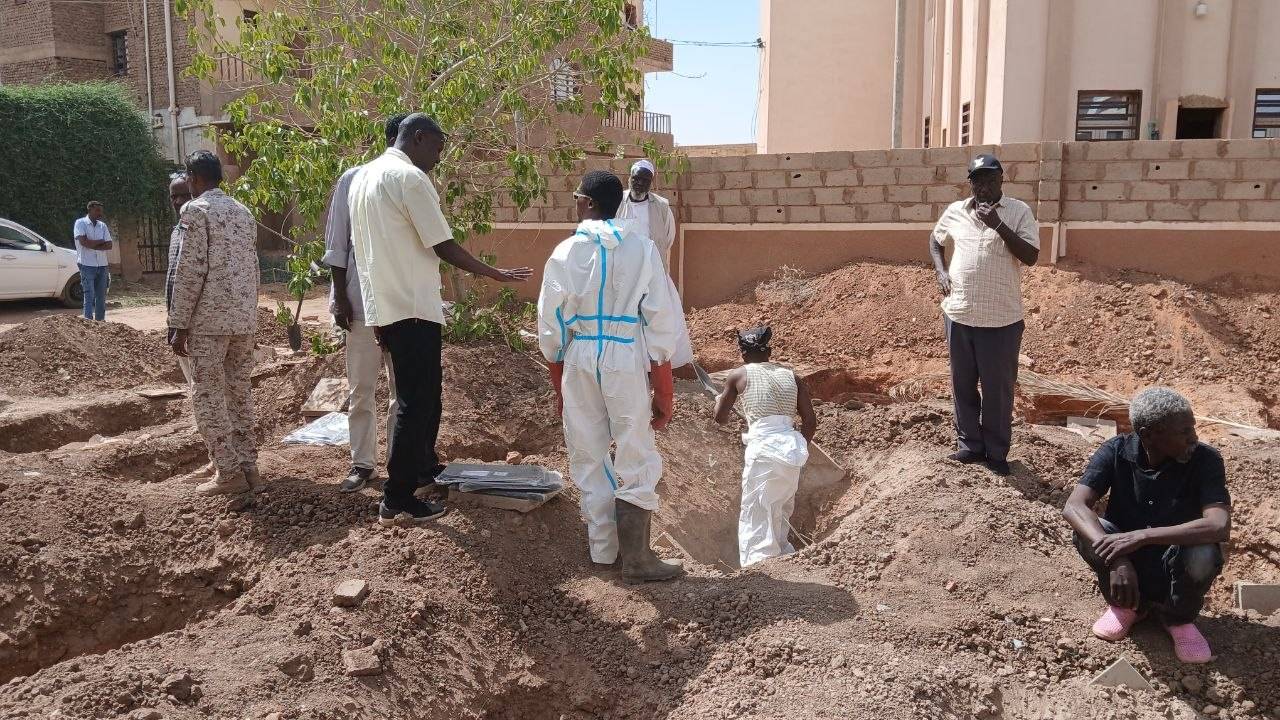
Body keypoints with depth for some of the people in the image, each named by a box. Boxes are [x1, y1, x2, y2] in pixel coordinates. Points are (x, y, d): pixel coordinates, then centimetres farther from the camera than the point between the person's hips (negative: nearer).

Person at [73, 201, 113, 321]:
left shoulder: (102, 225, 12)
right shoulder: (80, 223, -2)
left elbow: (109, 245, 3)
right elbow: (83, 242, -16)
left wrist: (92, 245, -10)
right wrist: (101, 242, -5)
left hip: (102, 265, 5)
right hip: (87, 265, -5)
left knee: (101, 296, 9)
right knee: (89, 295, -8)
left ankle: (100, 321, 16)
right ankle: (88, 321, -8)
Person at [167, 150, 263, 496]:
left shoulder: (195, 210, -7)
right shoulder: (243, 211, 15)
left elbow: (189, 271, -13)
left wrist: (179, 325, -10)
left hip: (209, 318, -7)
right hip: (245, 318, 7)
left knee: (208, 395, 1)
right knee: (239, 392, 13)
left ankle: (229, 473, 0)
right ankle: (248, 467, 16)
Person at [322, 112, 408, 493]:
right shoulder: (353, 181, -4)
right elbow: (336, 246, -3)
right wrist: (340, 298, -7)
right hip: (362, 303, -3)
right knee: (361, 388, 6)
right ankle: (362, 463, 17)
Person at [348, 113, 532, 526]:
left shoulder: (364, 176, 14)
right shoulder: (410, 178, -14)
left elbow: (363, 244, 16)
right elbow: (444, 248, -15)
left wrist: (379, 318, 20)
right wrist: (499, 275, -4)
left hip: (383, 305, 9)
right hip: (412, 308, -9)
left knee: (421, 394, 23)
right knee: (415, 401, -3)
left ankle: (423, 464, 39)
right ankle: (396, 503, 2)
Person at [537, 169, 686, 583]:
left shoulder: (566, 253, -2)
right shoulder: (642, 249, -4)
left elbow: (551, 324, 3)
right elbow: (661, 323, -5)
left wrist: (559, 387, 16)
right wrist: (664, 394, 2)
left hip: (579, 363, 2)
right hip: (626, 363, -1)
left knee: (589, 459, 14)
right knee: (636, 463, 8)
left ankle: (603, 548, 24)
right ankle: (635, 559, 9)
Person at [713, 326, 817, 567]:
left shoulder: (739, 376, 4)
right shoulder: (790, 376, 13)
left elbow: (720, 418, 14)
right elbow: (811, 422, 10)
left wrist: (719, 400, 34)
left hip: (763, 450, -5)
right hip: (793, 447, 5)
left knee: (756, 519, 2)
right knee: (780, 516, 20)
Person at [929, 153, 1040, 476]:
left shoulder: (1019, 211, -5)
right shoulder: (955, 211, 5)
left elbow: (1031, 256, -13)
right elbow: (935, 240, 22)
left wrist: (998, 224, -21)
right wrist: (941, 273, 5)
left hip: (1002, 318, -3)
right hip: (959, 313, 4)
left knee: (998, 388, 5)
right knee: (962, 384, 13)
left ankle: (997, 452, 19)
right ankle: (970, 444, 28)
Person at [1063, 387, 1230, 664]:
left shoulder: (1205, 460, -18)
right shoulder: (1116, 452, -15)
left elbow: (1220, 527, -32)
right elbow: (1074, 506, -26)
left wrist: (1141, 536, -41)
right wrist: (1115, 557, -42)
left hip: (1175, 570, -1)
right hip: (1127, 568, 1)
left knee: (1203, 555, -34)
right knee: (1088, 531, -28)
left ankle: (1179, 619, 1)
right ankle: (1126, 605, 2)